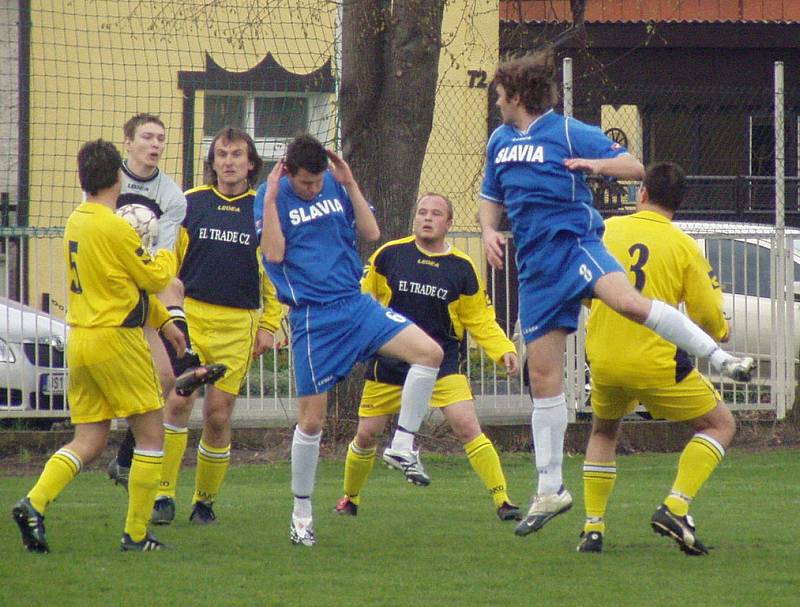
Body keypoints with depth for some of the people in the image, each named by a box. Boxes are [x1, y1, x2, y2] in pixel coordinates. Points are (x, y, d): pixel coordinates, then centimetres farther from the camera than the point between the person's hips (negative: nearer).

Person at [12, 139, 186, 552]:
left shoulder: (75, 223, 10)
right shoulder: (114, 227, -16)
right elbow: (154, 278, -6)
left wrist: (163, 319, 26)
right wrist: (168, 255, 16)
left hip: (80, 341, 8)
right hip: (116, 340, -8)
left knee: (89, 440, 10)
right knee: (151, 435, 4)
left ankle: (35, 504, -9)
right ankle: (136, 533, 3)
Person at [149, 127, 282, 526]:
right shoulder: (190, 203, 7)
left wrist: (269, 325, 6)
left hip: (239, 326, 0)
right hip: (190, 316, 0)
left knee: (218, 415, 0)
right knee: (178, 400, -15)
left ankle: (205, 500, 16)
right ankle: (164, 495, -10)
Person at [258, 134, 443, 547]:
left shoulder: (335, 186, 6)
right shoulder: (272, 195, -5)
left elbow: (371, 234, 4)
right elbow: (274, 253, -15)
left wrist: (350, 185, -4)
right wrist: (271, 198, -18)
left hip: (356, 303, 4)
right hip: (312, 318, -4)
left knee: (429, 352, -16)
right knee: (311, 420, -1)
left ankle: (403, 445, -3)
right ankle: (301, 512, 15)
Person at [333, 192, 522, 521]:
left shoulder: (462, 267, -3)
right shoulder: (389, 255, -4)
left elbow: (480, 319, 3)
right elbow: (363, 299, 7)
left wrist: (504, 350, -10)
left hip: (443, 361, -1)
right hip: (389, 363, 1)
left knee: (467, 426, -17)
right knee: (366, 435, 6)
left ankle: (502, 499, -10)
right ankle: (350, 498, 31)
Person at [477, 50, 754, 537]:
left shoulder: (569, 133, -2)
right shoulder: (500, 140, 16)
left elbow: (636, 168, -2)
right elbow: (491, 199, 28)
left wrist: (599, 165, -22)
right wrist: (489, 232, 6)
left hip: (574, 242, -5)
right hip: (536, 266, 5)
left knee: (626, 300, -38)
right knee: (543, 377, 3)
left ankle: (720, 357, -31)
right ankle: (550, 491, 10)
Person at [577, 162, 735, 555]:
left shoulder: (605, 231, 1)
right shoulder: (683, 247, -6)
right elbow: (708, 315, -5)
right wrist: (721, 332, 18)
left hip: (603, 360, 4)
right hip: (656, 363, -3)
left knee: (603, 432, 30)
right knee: (720, 424, 13)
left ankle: (593, 527, 17)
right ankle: (675, 508, -6)